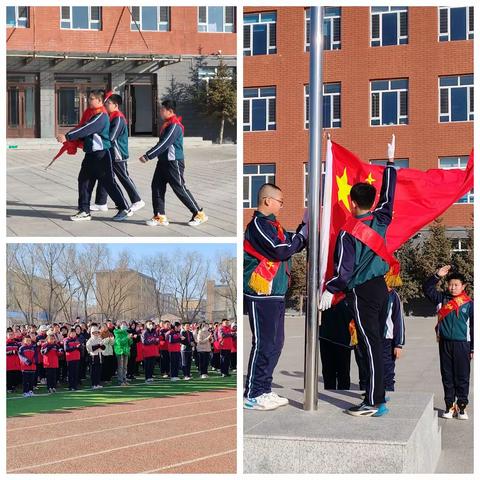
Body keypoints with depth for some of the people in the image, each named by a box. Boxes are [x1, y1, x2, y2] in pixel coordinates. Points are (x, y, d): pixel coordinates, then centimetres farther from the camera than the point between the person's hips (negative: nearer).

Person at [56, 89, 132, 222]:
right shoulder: (92, 113, 14)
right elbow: (84, 129, 22)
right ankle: (84, 211, 11)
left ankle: (125, 208, 7)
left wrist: (67, 137, -28)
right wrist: (72, 140, 8)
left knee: (108, 181, -3)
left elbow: (86, 129, -26)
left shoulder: (101, 116, -17)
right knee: (84, 179, 7)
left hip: (101, 154, -10)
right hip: (91, 153, 10)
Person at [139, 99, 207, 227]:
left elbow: (164, 144, -25)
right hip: (163, 161, 9)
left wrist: (147, 156, -23)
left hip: (174, 162, -9)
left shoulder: (175, 126, -19)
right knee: (157, 186, 4)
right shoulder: (167, 124, 12)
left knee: (180, 189, -3)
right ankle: (160, 216, 8)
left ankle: (199, 214, 8)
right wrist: (149, 155, 12)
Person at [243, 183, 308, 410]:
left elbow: (293, 245, 22)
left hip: (275, 294, 10)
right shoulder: (259, 224, -13)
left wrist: (304, 227, 9)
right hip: (261, 295, -10)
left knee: (275, 343, 13)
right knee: (263, 344, -7)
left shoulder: (271, 224, 18)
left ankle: (264, 390, 20)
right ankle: (252, 396, -2)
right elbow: (282, 250, -19)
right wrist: (303, 233, -7)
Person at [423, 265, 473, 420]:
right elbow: (427, 289, 3)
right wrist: (437, 276, -9)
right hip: (445, 343, 3)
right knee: (447, 376, 8)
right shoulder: (442, 299, 6)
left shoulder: (469, 304, -1)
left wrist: (473, 348, 0)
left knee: (462, 377, 2)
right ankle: (449, 406, 15)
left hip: (462, 344, -2)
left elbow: (474, 326, 1)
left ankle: (461, 406, 11)